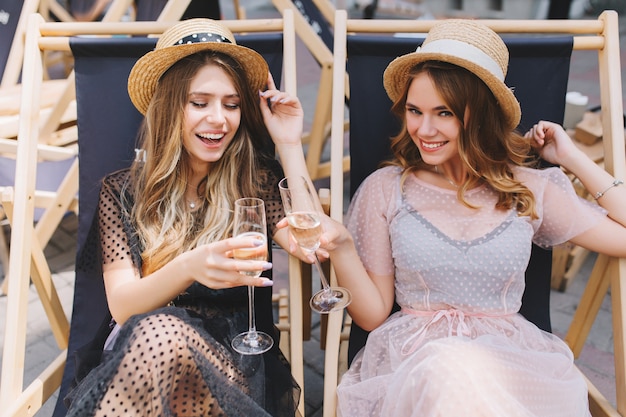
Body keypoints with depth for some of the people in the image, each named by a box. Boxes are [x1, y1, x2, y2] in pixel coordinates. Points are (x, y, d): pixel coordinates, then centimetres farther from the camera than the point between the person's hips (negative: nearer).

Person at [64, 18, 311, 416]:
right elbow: (121, 305, -5)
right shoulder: (122, 192, 6)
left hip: (241, 363, -1)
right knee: (157, 332, -34)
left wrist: (289, 144, -6)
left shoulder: (258, 181, 6)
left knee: (162, 337, -33)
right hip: (143, 360, 1)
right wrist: (188, 268, -27)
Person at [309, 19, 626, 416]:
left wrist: (575, 159, 6)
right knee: (450, 369, -36)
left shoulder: (529, 189, 7)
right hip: (412, 359, -1)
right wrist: (341, 247, -14)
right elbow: (374, 314, 4)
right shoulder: (385, 189, 3)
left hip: (512, 355, 1)